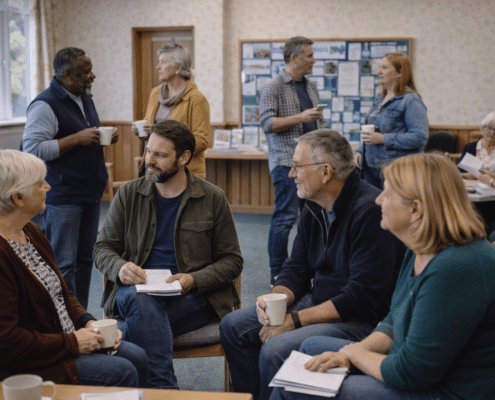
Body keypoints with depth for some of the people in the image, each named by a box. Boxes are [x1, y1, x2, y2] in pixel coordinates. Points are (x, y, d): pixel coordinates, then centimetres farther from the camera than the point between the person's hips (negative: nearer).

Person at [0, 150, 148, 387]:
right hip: (25, 367, -9)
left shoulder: (31, 232, 8)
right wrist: (70, 343, -19)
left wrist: (88, 323, 0)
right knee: (121, 372, -16)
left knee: (136, 357, -1)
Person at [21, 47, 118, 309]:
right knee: (64, 266, -5)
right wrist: (77, 139, -21)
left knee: (84, 260, 13)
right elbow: (32, 149, -20)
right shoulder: (44, 105, -12)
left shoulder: (85, 98, 15)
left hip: (90, 195, 9)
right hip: (62, 197, -8)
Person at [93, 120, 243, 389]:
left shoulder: (213, 199, 6)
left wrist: (193, 280, -12)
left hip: (192, 298, -2)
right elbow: (102, 248, 12)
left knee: (142, 318, -34)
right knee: (139, 300, -36)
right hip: (138, 289, 2)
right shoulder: (128, 194, 10)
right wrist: (120, 268, -12)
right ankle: (164, 388, -34)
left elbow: (232, 260, 7)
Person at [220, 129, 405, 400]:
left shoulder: (369, 210, -22)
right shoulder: (314, 207, 6)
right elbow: (296, 268, 12)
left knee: (275, 351, -28)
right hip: (317, 301, 9)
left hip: (363, 318, -9)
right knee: (233, 327, 3)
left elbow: (362, 297, -24)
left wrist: (295, 321, -22)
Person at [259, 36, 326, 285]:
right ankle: (277, 275, 0)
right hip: (287, 161, -7)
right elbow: (267, 123, -15)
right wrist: (301, 117, -19)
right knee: (286, 216, -8)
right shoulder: (273, 88, -6)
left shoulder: (311, 87, 17)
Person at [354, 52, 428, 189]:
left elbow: (420, 137, -21)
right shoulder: (380, 99, 17)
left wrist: (383, 139, -22)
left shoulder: (410, 100, -11)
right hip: (371, 168, 8)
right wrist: (360, 152, 10)